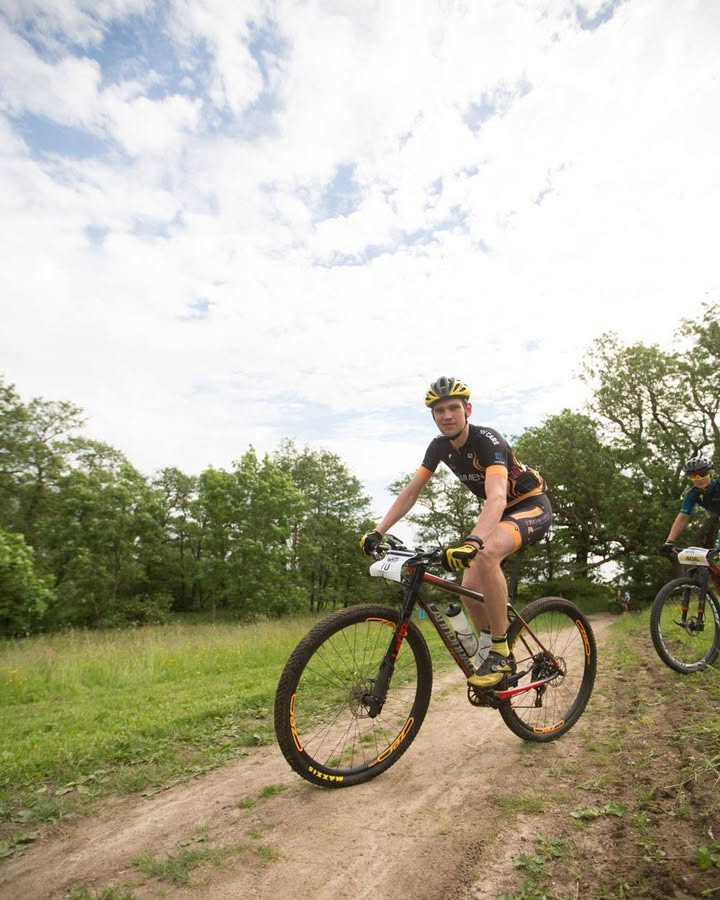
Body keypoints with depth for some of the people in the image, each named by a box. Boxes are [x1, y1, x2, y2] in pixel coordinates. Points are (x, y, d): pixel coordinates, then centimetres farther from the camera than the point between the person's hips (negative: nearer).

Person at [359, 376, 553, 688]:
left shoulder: (488, 440, -29)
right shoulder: (440, 446, -8)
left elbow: (497, 497, -45)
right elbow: (411, 491, -6)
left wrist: (471, 542, -62)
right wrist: (377, 531, -16)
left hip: (531, 506, -7)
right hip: (499, 512, 7)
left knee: (485, 554, -35)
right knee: (470, 588, -7)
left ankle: (501, 653, -20)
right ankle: (496, 658, 15)